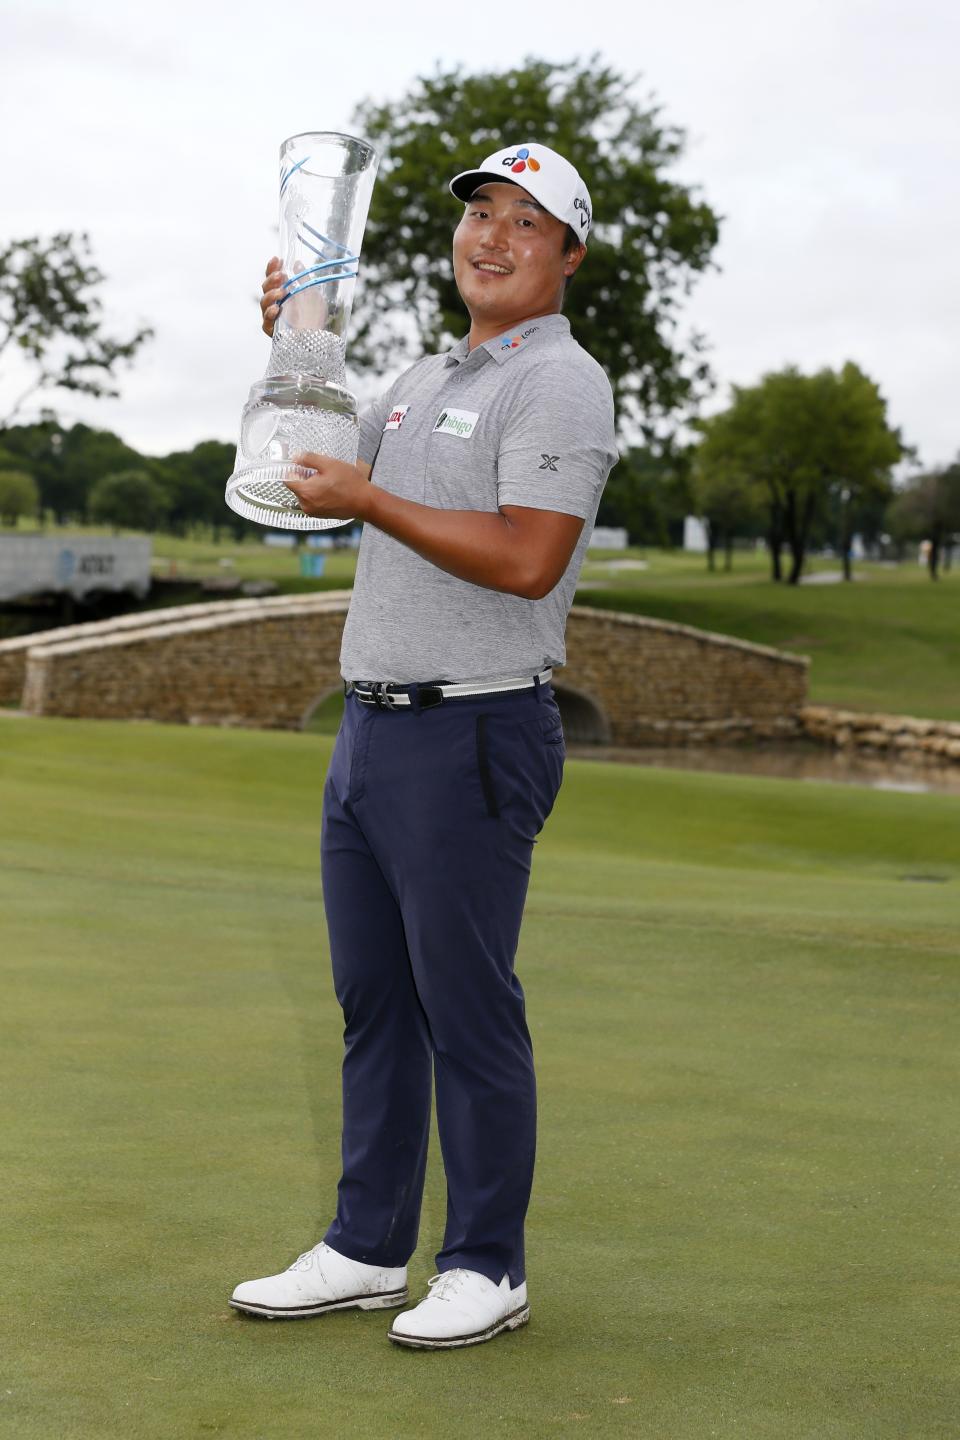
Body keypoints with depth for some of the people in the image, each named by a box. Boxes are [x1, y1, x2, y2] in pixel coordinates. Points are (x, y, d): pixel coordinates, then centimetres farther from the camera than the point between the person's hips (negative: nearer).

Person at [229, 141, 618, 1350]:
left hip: (473, 738, -9)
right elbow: (313, 472, 28)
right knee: (373, 1002, 13)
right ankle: (366, 1252, 22)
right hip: (370, 725, 9)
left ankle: (486, 1268, 9)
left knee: (468, 1011, -3)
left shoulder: (559, 384, -9)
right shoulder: (424, 380, 19)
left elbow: (526, 561, -21)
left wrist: (369, 503, -16)